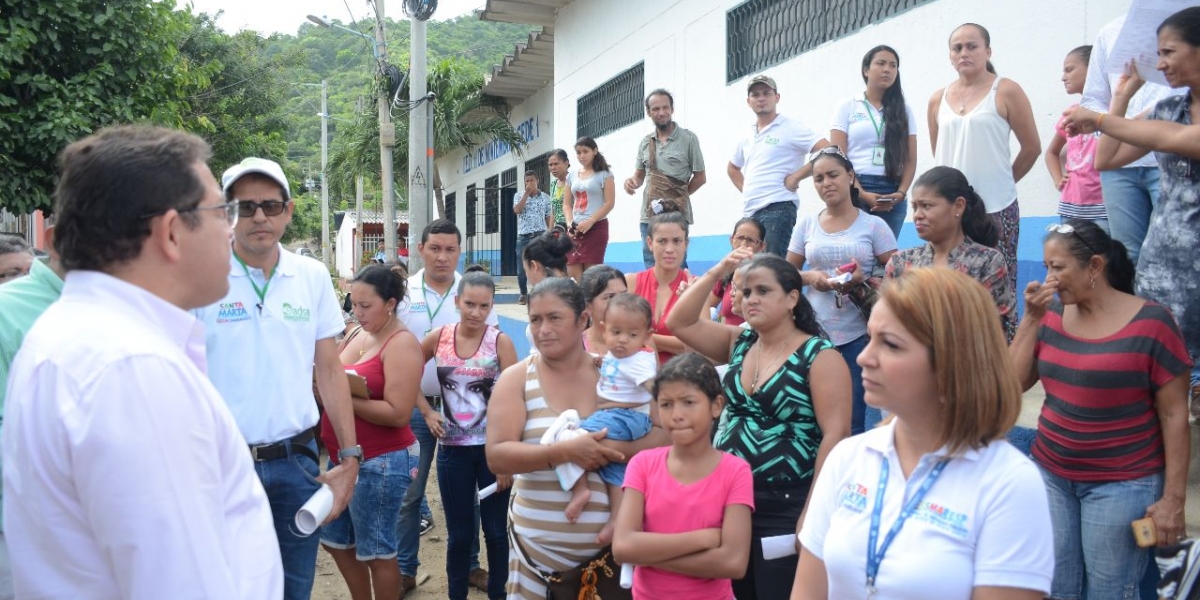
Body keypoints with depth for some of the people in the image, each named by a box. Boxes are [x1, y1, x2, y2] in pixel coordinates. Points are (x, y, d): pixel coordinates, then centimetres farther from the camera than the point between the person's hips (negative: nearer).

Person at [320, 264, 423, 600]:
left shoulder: (401, 344, -14)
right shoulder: (355, 334, 9)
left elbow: (398, 413, -21)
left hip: (380, 462, -9)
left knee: (377, 552, 5)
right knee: (335, 541, 21)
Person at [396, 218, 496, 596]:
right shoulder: (404, 293, -4)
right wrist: (426, 410, -8)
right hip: (417, 405, 0)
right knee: (409, 491, 7)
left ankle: (469, 564, 26)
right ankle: (405, 570, 21)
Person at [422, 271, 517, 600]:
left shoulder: (500, 341, -9)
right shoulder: (439, 337, -1)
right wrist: (426, 413, 3)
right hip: (452, 448, 2)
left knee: (496, 530, 9)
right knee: (460, 533, 11)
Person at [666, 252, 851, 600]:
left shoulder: (820, 356, -10)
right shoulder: (739, 343, 8)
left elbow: (836, 435, -16)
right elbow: (679, 323, 6)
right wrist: (716, 273, -1)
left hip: (786, 508, -6)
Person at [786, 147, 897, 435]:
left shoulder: (874, 225, 1)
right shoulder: (806, 225, 8)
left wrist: (863, 279, -18)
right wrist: (811, 276, -8)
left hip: (858, 333, -2)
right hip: (815, 331, 2)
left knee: (854, 418, 0)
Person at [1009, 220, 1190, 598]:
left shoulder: (1150, 323, -11)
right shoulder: (1052, 314, 3)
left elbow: (1174, 415, -8)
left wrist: (1173, 499, -10)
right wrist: (1031, 319, -6)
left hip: (1122, 485, -4)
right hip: (1051, 474, 5)